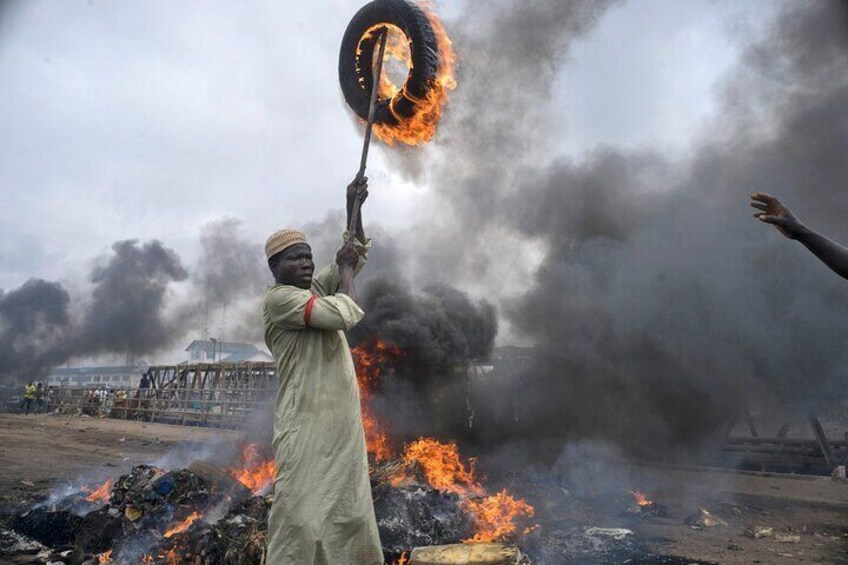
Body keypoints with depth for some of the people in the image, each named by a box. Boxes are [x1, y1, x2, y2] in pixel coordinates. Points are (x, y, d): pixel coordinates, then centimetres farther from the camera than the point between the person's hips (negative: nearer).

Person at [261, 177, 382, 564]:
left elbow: (360, 252, 20)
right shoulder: (278, 298, -12)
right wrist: (345, 268, -6)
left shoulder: (317, 287, 14)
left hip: (342, 422, 9)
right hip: (307, 425, -8)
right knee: (301, 517, -5)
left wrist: (353, 207, 6)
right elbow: (345, 314, -22)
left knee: (347, 512, 15)